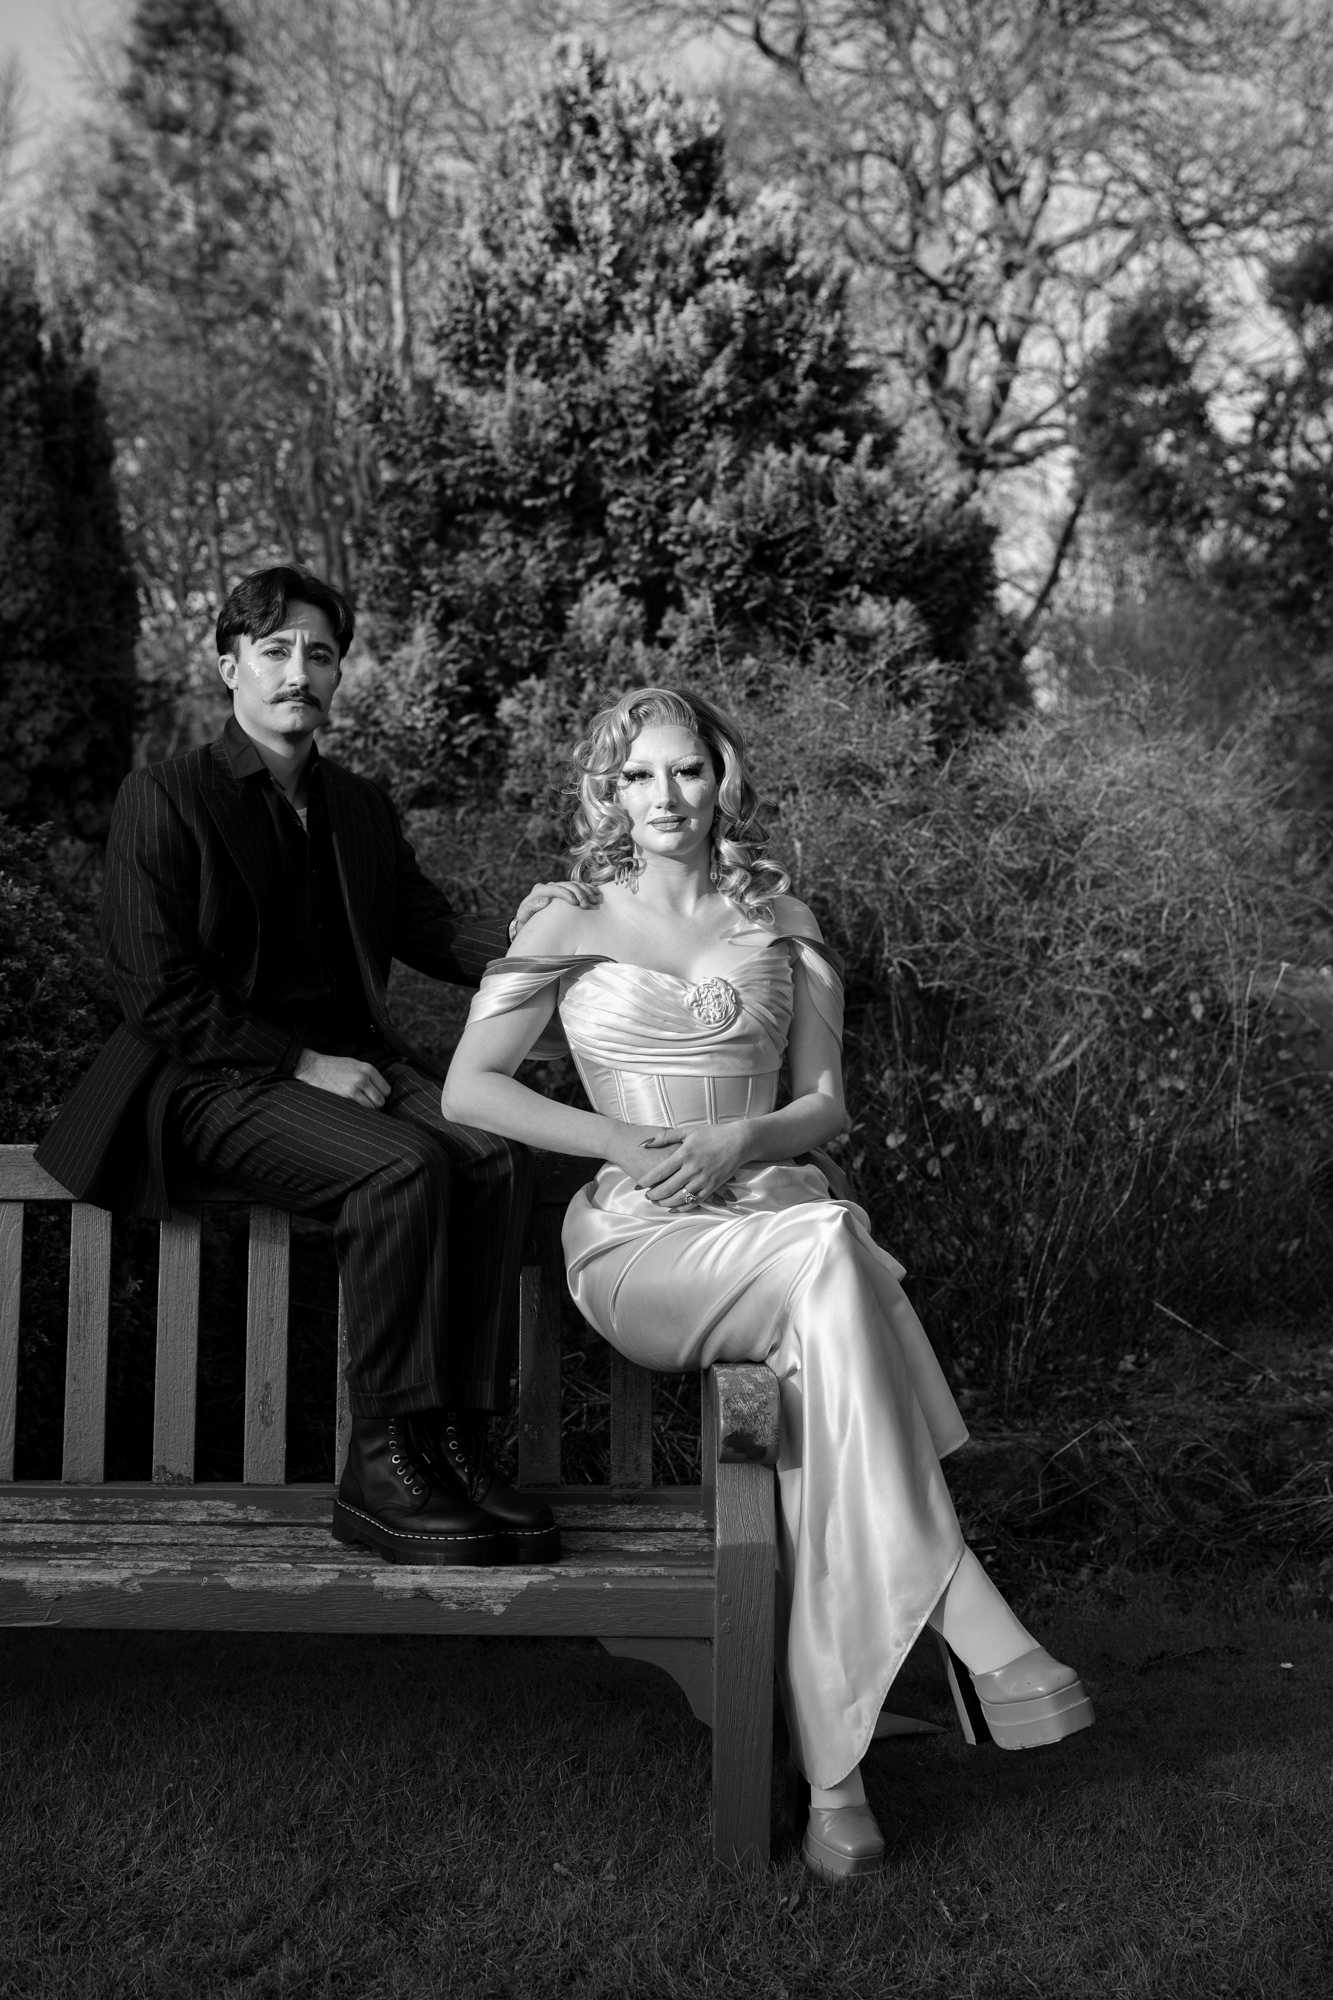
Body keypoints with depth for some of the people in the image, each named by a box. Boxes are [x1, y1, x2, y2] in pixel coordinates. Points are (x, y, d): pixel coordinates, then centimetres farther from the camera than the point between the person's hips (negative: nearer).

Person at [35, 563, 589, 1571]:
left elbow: (432, 932, 14)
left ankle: (457, 1444, -21)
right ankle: (382, 1465, -24)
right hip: (218, 1080, -5)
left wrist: (519, 931, -9)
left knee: (496, 1155, -24)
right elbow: (157, 992, -9)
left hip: (353, 1063, 6)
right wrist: (303, 1063, -16)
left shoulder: (361, 806, 18)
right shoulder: (165, 798, -2)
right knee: (405, 1168, -32)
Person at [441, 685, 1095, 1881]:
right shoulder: (571, 924, 10)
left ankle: (838, 1764, -36)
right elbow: (467, 1090, 3)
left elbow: (826, 1105, 14)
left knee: (824, 1347, -36)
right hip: (638, 1242, -3)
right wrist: (630, 1143, -9)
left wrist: (740, 1138, -10)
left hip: (774, 1211, 3)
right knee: (829, 1259, -37)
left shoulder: (780, 922, 17)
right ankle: (972, 1626, -36)